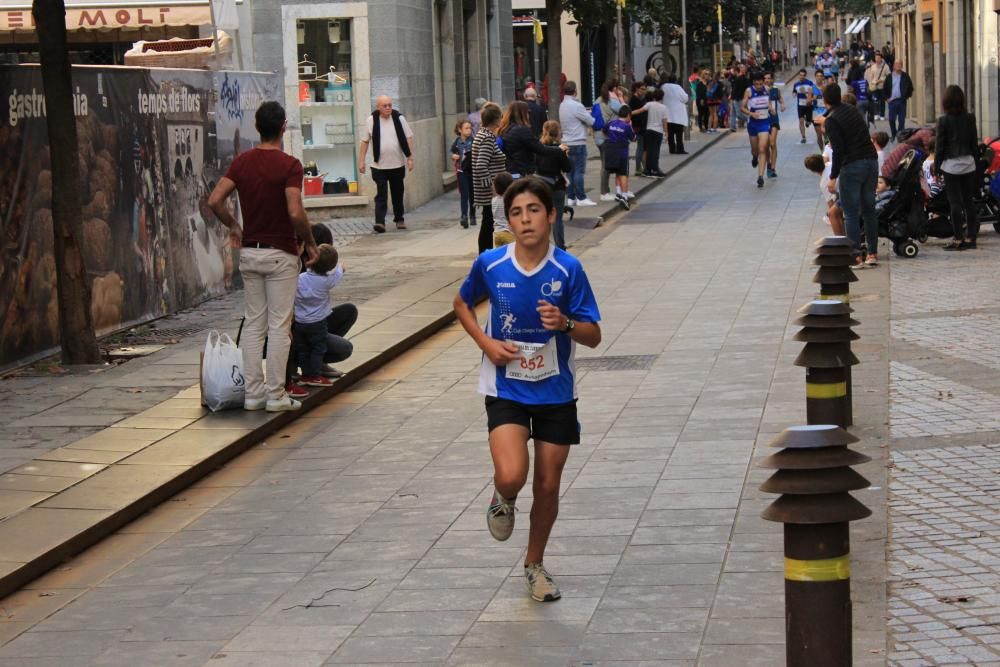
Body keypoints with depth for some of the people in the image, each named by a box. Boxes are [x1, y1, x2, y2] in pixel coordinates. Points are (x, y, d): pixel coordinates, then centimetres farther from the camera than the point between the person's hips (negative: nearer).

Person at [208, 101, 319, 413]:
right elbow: (295, 213, -23)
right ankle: (276, 395, 1)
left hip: (249, 252, 5)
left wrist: (234, 226, 14)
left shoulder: (242, 161, 3)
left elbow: (215, 200, -2)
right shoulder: (289, 165, -14)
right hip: (280, 254, -5)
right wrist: (310, 243, -7)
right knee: (279, 326, 0)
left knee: (253, 323, 10)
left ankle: (253, 393, 10)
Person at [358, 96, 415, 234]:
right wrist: (361, 161, 0)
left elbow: (408, 138, 2)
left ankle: (399, 219, 28)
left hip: (397, 164, 2)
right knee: (381, 195, -9)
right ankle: (380, 222, -14)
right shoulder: (371, 121, -3)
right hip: (379, 166, -2)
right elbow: (365, 141, 3)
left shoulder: (399, 119, -1)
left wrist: (410, 158, -4)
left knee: (398, 194, 13)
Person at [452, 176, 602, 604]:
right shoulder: (490, 264, -10)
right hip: (505, 389, -1)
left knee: (548, 486, 9)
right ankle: (503, 501, 18)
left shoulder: (568, 269, -12)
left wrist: (564, 323, -29)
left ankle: (535, 565, 32)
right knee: (511, 476, -21)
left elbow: (593, 337, -8)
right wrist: (486, 343, -6)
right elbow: (462, 304, 11)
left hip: (556, 392, 1)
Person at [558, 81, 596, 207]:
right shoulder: (576, 105, -14)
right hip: (578, 142, -8)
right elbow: (591, 121, -11)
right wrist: (591, 116, 13)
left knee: (570, 171, 10)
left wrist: (587, 113, 6)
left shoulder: (562, 105, 12)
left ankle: (571, 197, 10)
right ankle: (581, 198, -6)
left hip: (567, 142, 8)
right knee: (579, 171, -6)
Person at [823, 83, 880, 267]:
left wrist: (833, 177, -11)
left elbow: (838, 150, -16)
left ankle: (856, 257, -7)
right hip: (871, 161, 7)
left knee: (851, 213, -2)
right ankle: (873, 253, 17)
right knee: (869, 210, 14)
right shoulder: (853, 110, 11)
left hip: (852, 166, -7)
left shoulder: (831, 121, -9)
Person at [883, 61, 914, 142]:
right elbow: (884, 88, 12)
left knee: (901, 120, 0)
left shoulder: (905, 77, 2)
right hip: (892, 101, 1)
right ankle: (893, 135, 17)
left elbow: (910, 88, 8)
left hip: (902, 101, -1)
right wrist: (887, 98, 3)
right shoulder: (889, 77, 6)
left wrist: (907, 96, 0)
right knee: (891, 120, 2)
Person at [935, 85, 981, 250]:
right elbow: (975, 142, 6)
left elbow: (940, 146, -7)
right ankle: (971, 237, 12)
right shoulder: (970, 118, 1)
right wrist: (975, 161, 17)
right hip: (968, 163, 4)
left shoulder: (944, 121, -10)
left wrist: (936, 166, 1)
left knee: (955, 202, -1)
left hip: (951, 164, -4)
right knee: (969, 201, 9)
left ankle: (958, 239, -1)